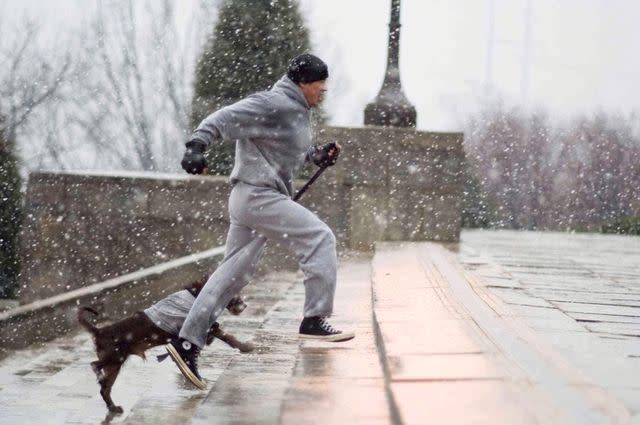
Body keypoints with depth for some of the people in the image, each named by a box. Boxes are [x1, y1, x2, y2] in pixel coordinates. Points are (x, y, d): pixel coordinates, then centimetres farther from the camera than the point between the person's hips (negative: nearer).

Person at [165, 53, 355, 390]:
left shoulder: (296, 111, 19)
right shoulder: (274, 104, -12)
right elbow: (224, 118, -19)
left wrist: (318, 155, 14)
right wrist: (196, 146, -33)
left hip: (257, 198, 11)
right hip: (257, 195, -11)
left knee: (233, 274, 9)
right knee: (319, 238, -11)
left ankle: (187, 343, 9)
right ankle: (314, 320, -9)